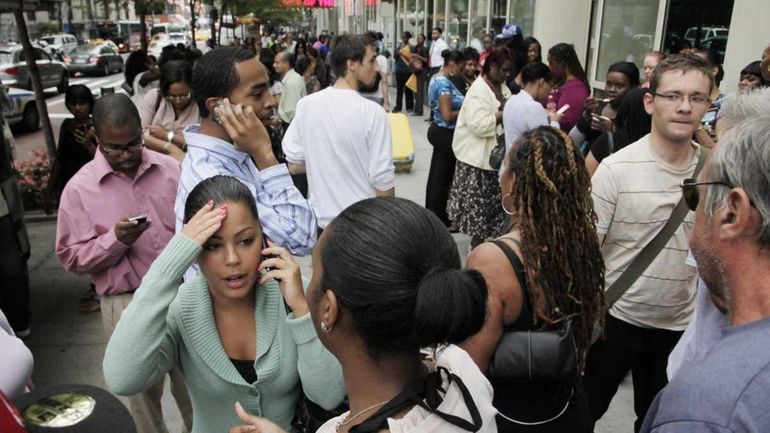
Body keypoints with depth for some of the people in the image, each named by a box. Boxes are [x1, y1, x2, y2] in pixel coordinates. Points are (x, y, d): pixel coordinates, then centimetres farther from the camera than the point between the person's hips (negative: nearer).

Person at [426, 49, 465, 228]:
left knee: (435, 174, 18)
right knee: (443, 178, 1)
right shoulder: (444, 83, -21)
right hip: (446, 134, -10)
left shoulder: (437, 78, 10)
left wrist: (463, 105, 6)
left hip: (438, 130, 10)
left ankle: (431, 213, 29)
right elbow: (448, 116, -25)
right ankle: (439, 220, 13)